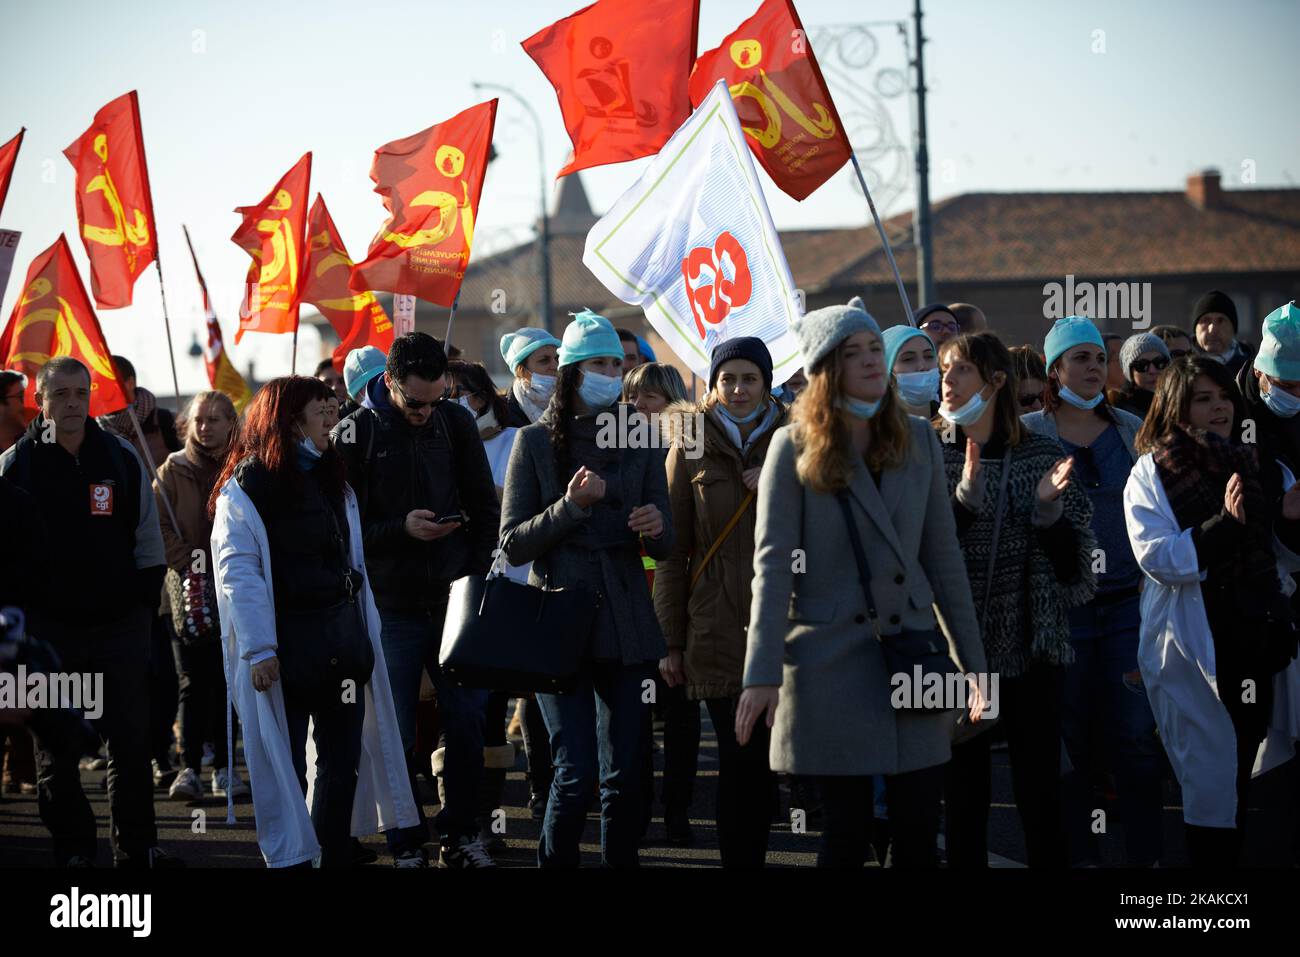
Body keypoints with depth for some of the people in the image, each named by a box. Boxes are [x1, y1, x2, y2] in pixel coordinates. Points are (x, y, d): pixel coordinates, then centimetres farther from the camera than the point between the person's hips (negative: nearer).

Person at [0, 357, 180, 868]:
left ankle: (137, 848, 9)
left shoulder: (122, 458, 4)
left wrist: (143, 601, 4)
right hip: (48, 628, -1)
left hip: (120, 624, 1)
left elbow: (148, 538, 10)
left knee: (131, 740, 2)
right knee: (57, 749, 5)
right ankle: (73, 850, 13)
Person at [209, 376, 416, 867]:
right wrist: (258, 651, -19)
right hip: (285, 642, -7)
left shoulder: (332, 482, 16)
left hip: (341, 638, 7)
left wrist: (366, 633, 12)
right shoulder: (246, 487, -7)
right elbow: (238, 573, -13)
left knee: (343, 761, 8)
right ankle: (292, 859, 6)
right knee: (286, 766, 0)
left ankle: (337, 857, 15)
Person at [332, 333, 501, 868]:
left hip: (453, 599, 3)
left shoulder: (456, 423, 4)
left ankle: (458, 834, 16)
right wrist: (400, 529, -17)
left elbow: (485, 507, 10)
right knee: (396, 734, 2)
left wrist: (479, 573, 1)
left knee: (467, 719, 1)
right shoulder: (355, 435, -6)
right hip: (389, 608, -3)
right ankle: (407, 846, 12)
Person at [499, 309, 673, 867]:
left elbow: (664, 547, 11)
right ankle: (555, 862, 5)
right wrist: (571, 506, -16)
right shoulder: (536, 443, 3)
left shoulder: (639, 442, 11)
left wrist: (656, 527, -12)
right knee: (576, 773, -10)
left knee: (625, 774, 3)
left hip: (626, 627, 3)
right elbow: (513, 545, -2)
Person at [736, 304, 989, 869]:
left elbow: (943, 557, 11)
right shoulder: (795, 447, -3)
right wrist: (762, 674, -16)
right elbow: (772, 564, -8)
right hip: (832, 661, -3)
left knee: (919, 831, 1)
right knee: (848, 833, -1)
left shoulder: (917, 441, 8)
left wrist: (972, 661, 9)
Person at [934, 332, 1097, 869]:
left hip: (1032, 649, 0)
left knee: (1040, 794, 1)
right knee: (963, 794, 4)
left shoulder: (1040, 457, 3)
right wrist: (964, 496, -22)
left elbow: (1072, 564, 4)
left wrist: (1049, 508, -14)